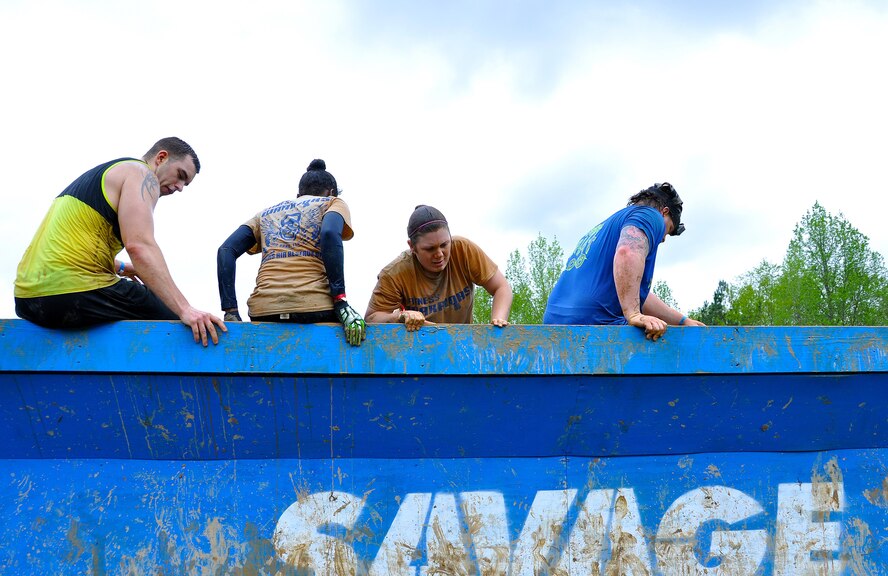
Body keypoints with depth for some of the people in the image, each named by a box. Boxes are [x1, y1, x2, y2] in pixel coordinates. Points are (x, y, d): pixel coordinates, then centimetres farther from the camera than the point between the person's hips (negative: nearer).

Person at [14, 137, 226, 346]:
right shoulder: (141, 173, -4)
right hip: (73, 295, -10)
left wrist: (120, 267, 24)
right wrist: (184, 310, -26)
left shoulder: (102, 174, 23)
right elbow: (139, 246, -21)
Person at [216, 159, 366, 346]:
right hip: (314, 308, -4)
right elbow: (330, 234, -7)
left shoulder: (266, 213, 27)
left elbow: (226, 250, 13)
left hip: (263, 311, 4)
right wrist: (340, 300, -11)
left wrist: (230, 310, 7)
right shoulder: (334, 203, 17)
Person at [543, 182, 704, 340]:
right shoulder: (651, 216, 5)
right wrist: (634, 315, -25)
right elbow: (627, 253, -20)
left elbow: (636, 294, 33)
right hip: (597, 322, -9)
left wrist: (683, 321, 36)